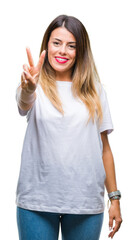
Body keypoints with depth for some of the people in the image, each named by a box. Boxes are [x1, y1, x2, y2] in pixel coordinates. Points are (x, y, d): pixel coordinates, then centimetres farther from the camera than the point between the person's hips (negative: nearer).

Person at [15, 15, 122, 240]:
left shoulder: (94, 91, 8)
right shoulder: (38, 87, 1)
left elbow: (104, 147, 9)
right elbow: (24, 104, -23)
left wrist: (114, 198, 7)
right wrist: (28, 87, -46)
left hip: (86, 202, 2)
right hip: (37, 200, -1)